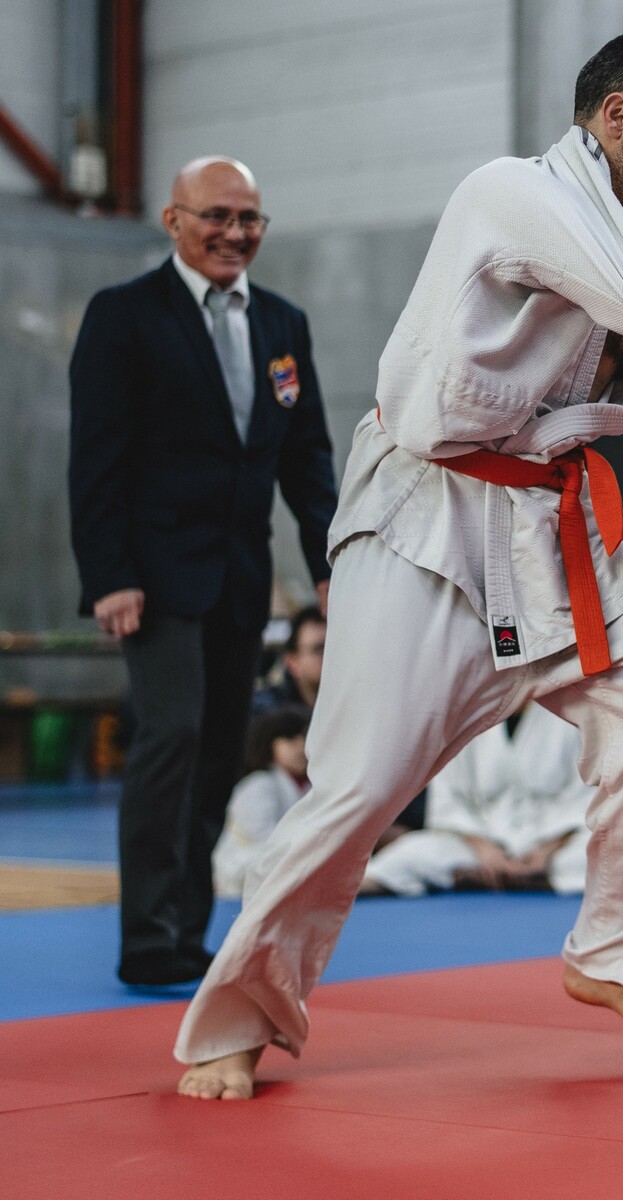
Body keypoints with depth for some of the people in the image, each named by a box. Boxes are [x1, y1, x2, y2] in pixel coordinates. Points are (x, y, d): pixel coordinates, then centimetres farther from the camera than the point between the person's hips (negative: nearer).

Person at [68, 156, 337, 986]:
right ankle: (150, 941, -13)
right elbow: (97, 458, -9)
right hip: (159, 569, -6)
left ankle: (187, 936, 17)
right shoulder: (123, 316, -4)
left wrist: (331, 560, 2)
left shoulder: (284, 324, 13)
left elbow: (307, 453, 14)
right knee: (173, 732, -17)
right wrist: (108, 577, -16)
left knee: (221, 754, 8)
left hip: (241, 577, 6)